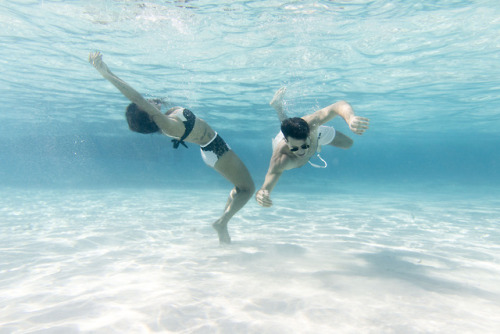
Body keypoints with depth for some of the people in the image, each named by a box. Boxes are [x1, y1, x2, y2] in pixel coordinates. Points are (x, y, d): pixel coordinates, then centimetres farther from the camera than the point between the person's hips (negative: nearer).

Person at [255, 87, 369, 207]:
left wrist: (351, 118, -73)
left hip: (314, 133, 1)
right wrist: (261, 194, -84)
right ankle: (278, 105, 57)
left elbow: (340, 105, -50)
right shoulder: (280, 160, -54)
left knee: (348, 143, 25)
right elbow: (266, 186, -58)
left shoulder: (310, 123, -51)